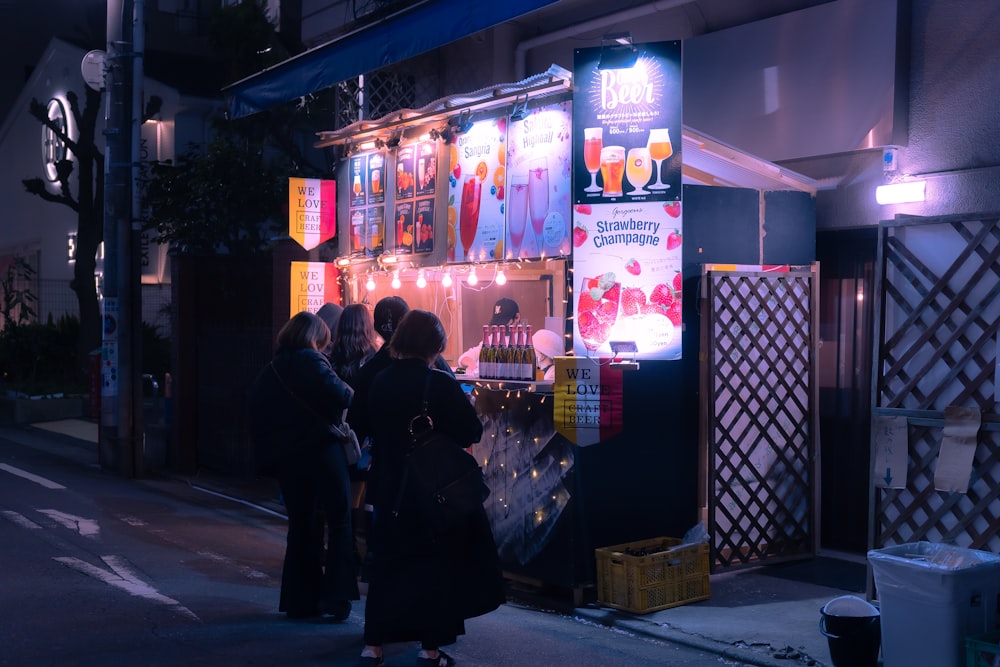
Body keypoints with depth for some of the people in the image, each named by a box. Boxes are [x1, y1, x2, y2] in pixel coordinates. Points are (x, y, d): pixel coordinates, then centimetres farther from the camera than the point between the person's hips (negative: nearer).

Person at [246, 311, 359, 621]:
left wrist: (270, 450, 19)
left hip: (287, 459, 6)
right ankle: (334, 598, -4)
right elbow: (340, 395, -21)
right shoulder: (310, 360, -8)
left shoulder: (267, 373, 12)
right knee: (339, 522, 1)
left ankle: (299, 599, 16)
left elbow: (257, 422, 13)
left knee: (301, 526, 13)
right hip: (322, 452, -6)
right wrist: (350, 392, 0)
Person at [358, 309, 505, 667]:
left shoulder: (380, 382, -1)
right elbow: (471, 433, -14)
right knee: (438, 565, 8)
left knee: (388, 563, 13)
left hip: (390, 487, 5)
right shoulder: (441, 384, -17)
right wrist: (463, 406, 3)